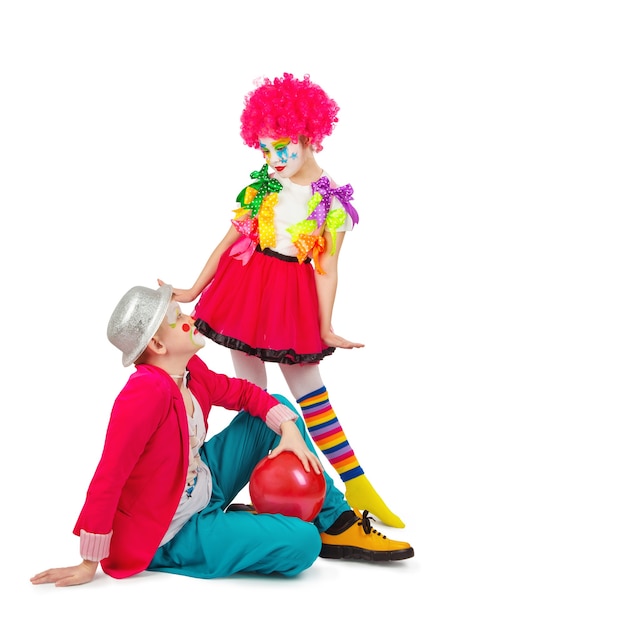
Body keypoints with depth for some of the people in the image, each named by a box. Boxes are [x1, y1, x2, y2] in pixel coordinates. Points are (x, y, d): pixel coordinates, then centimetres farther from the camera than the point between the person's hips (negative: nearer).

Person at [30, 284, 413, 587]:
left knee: (275, 410, 6)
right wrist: (90, 564, -25)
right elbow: (108, 479, -30)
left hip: (203, 488, 10)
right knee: (302, 542, -24)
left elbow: (243, 392, 10)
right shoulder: (148, 392, -30)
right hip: (171, 535, -9)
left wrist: (290, 429, -7)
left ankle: (336, 523, 10)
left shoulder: (190, 371, -4)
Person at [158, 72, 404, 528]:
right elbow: (230, 239, 6)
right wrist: (194, 290, 6)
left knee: (310, 390, 2)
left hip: (294, 296, -1)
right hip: (246, 288, 2)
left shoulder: (333, 201, -5)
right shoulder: (262, 185, 1)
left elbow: (326, 267, -6)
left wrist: (326, 328, -10)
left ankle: (356, 484, 10)